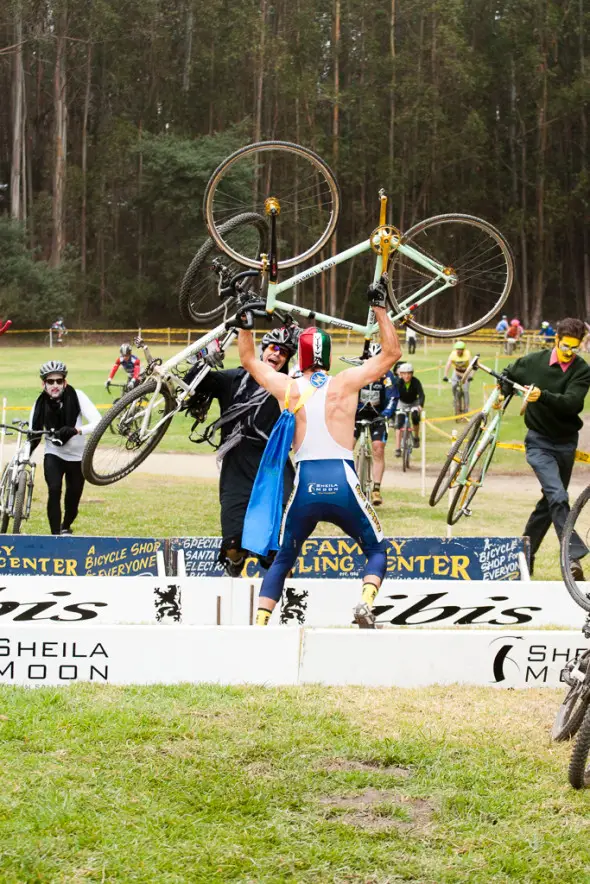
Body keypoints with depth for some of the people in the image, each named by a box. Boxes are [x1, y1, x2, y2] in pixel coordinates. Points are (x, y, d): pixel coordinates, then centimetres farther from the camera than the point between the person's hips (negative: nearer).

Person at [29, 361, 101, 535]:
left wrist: (75, 430, -41)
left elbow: (98, 423, -26)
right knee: (54, 490, -24)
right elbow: (33, 435, -8)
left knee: (73, 498, 9)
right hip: (54, 455, 0)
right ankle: (56, 534, -16)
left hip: (77, 456, 0)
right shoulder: (41, 404, -12)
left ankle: (66, 527, 41)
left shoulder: (77, 396, -17)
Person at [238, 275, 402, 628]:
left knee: (283, 559, 18)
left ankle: (260, 623, 5)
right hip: (342, 483, -2)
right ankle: (366, 603, -13)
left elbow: (248, 359, 23)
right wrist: (380, 308, 14)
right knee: (377, 550, 15)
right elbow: (392, 353, 11)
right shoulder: (347, 382, 2)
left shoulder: (288, 388, 6)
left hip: (305, 486, 2)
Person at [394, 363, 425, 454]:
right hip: (402, 403, 0)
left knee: (415, 417, -27)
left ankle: (416, 437, 0)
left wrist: (420, 405, -54)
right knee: (398, 425, -15)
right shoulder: (398, 382, -23)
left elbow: (421, 394, -35)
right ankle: (398, 449, -13)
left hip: (414, 403, 0)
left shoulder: (415, 382, -25)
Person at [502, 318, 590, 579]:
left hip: (566, 443, 3)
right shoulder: (533, 361, -6)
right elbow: (507, 375, 14)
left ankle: (526, 551, 30)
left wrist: (542, 395, -39)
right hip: (539, 442, -2)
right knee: (558, 497, -20)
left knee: (551, 501, 13)